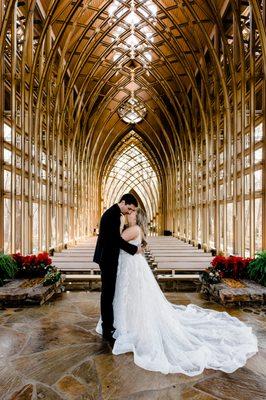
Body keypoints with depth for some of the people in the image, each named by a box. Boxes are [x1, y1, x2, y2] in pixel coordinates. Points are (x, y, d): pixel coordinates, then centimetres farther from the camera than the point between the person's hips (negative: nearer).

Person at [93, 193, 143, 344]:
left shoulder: (114, 213, 12)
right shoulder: (112, 214, -19)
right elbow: (117, 239, -24)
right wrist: (135, 249, -13)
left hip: (108, 258, 10)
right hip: (108, 259, -10)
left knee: (109, 292, 16)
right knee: (108, 293, -1)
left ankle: (108, 324, 29)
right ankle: (107, 330, 11)